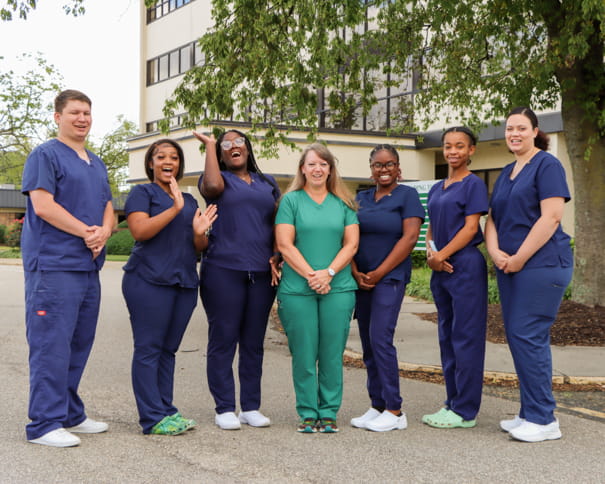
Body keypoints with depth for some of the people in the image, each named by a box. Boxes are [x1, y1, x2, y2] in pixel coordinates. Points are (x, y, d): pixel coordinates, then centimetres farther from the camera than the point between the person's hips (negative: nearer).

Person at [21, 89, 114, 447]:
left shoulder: (96, 164, 20)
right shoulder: (46, 155, -4)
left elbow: (108, 207, 16)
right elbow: (42, 204, -15)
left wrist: (104, 231, -6)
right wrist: (87, 231, -14)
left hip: (88, 267, 8)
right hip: (54, 266, -8)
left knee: (79, 345, 12)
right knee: (51, 346, -7)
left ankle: (71, 415, 22)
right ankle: (45, 424, -1)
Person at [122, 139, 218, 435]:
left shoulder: (189, 200, 21)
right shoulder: (142, 193, 3)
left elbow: (199, 247, 21)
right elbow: (139, 231, -13)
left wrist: (200, 232, -3)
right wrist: (174, 209, -21)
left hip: (185, 282, 6)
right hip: (149, 280, -6)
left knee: (169, 349, 10)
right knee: (149, 348, -5)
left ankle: (166, 410, 15)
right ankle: (153, 418, -3)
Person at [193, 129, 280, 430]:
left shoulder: (267, 183, 19)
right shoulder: (219, 178, 6)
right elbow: (212, 186, -19)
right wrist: (209, 144, -7)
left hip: (261, 272, 4)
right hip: (224, 270, -4)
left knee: (254, 343, 8)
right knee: (223, 340, -2)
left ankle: (251, 407, 15)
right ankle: (225, 409, 5)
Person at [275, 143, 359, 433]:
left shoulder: (343, 203, 11)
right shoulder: (291, 200, 5)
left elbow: (351, 244, 5)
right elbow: (285, 245, -3)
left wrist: (329, 272, -9)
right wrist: (310, 274, -11)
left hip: (338, 289, 2)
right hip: (297, 289, -2)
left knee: (332, 354, 4)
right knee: (304, 354, 2)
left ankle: (329, 412, 14)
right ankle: (308, 413, 12)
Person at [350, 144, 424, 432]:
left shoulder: (407, 195, -2)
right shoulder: (361, 199, 14)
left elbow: (410, 237, -11)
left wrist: (379, 273, -13)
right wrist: (355, 273, -5)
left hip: (390, 277, -6)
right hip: (361, 279, 6)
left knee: (380, 338, -13)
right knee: (368, 343, 6)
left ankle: (394, 411, -6)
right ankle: (377, 407, 14)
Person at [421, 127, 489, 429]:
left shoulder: (473, 184, -4)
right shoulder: (436, 189, 16)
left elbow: (471, 228, -11)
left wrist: (442, 254, -13)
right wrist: (430, 252, -2)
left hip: (466, 265, -8)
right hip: (441, 269, 8)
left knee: (466, 336, -4)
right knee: (446, 336, 12)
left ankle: (465, 411, 1)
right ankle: (452, 403, 22)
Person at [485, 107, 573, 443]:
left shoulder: (547, 165, -7)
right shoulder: (506, 173, 18)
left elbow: (551, 217, -16)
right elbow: (492, 219, 16)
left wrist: (519, 258, -15)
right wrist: (496, 253, -3)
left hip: (541, 264, -8)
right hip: (510, 267, 8)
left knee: (528, 336, -10)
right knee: (517, 337, 9)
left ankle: (543, 420, -1)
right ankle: (529, 414, 18)